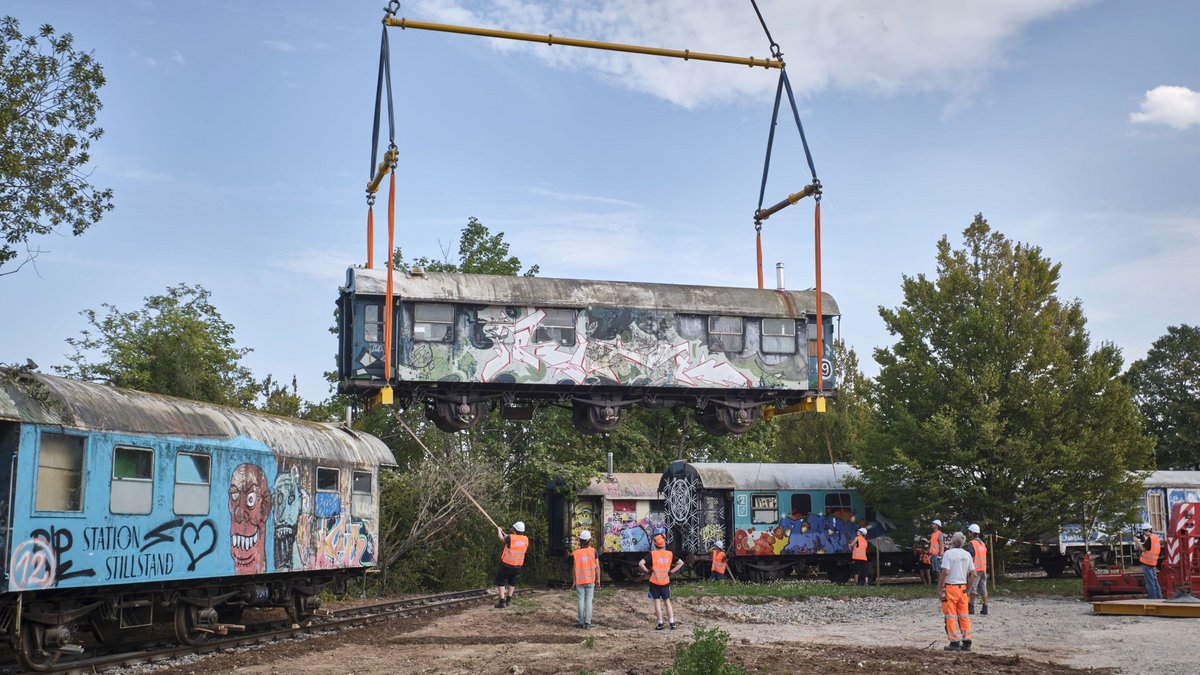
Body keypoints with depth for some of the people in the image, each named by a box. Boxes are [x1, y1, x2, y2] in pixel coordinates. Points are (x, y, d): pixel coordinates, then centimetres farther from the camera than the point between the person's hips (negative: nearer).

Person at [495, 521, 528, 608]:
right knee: (512, 582, 24)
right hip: (518, 566, 5)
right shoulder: (526, 539, -5)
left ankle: (502, 601, -3)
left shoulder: (511, 538, -20)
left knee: (500, 581, 5)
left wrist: (499, 530, 20)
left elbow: (502, 539, 1)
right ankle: (509, 600, 30)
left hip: (507, 564, -5)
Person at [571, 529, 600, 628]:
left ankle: (581, 622, 5)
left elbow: (575, 568, -4)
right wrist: (598, 580, 4)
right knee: (589, 600, 4)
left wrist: (574, 581, 3)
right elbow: (597, 566, -4)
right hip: (590, 580, 1)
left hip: (579, 581, -1)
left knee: (580, 600, 6)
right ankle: (587, 623, 0)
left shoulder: (576, 552, -6)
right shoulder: (593, 551, -4)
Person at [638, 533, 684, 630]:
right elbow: (681, 563, 6)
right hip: (665, 582, 3)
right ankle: (672, 623, 13)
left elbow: (641, 563, -21)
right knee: (667, 602, 13)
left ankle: (660, 624, 6)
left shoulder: (652, 554, -10)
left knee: (657, 602, 4)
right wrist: (672, 571, 7)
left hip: (654, 582, -3)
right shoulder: (669, 554, 1)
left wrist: (646, 571, -6)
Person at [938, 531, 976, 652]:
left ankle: (954, 642, 0)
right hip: (962, 587, 5)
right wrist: (967, 588, 15)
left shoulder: (948, 553, -11)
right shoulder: (967, 555, 6)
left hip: (950, 587, -5)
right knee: (964, 616, 10)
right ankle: (966, 642, 10)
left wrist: (939, 589, -11)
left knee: (951, 616, 1)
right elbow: (973, 574, 7)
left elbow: (945, 573, -17)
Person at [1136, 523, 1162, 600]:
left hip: (1147, 562, -9)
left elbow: (1143, 548, -16)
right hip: (1153, 563, 9)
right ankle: (1159, 597, 17)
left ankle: (1153, 598, -6)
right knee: (1154, 581, 15)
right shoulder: (1156, 537, 10)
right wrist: (1144, 539, 12)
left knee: (1150, 582, -5)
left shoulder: (1150, 538, -16)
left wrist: (1137, 541, -6)